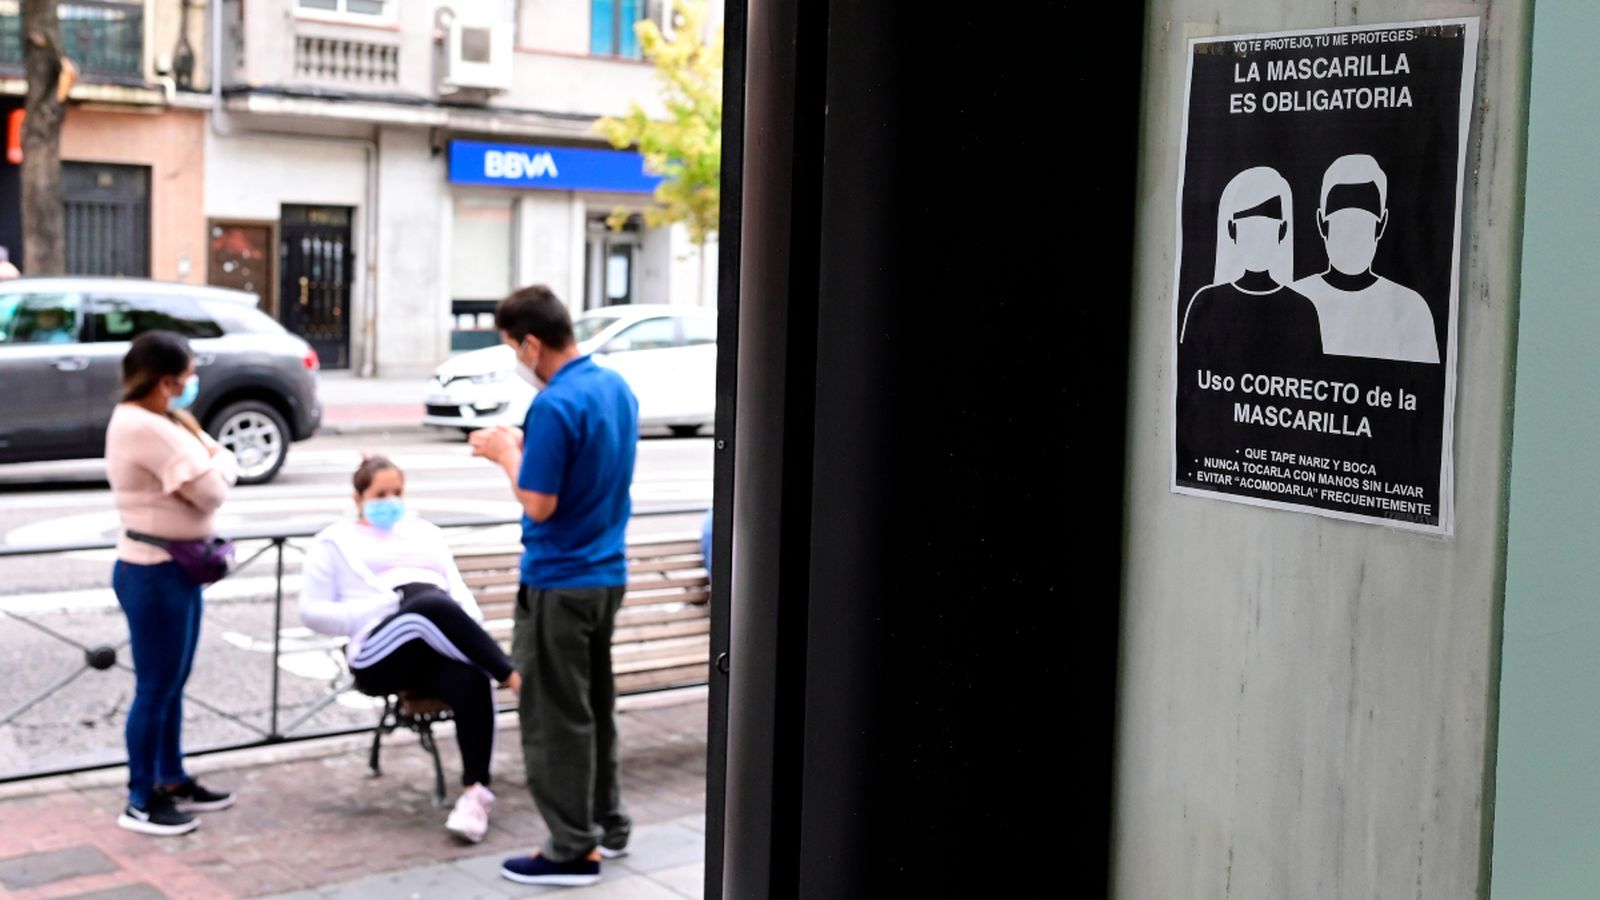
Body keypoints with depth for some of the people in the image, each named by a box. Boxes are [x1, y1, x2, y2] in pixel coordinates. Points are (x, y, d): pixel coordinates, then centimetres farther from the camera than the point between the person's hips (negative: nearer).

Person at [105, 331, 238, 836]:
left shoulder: (142, 421, 13)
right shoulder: (148, 428, -22)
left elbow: (212, 472, 14)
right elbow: (212, 490, -19)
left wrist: (198, 441, -4)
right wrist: (211, 449, -2)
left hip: (172, 568, 11)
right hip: (155, 573, -11)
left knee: (171, 684, 18)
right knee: (155, 687, -2)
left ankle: (172, 782, 30)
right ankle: (141, 802, 8)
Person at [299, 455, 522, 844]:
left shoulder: (426, 533, 31)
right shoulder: (335, 541, 19)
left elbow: (459, 593, 26)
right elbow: (312, 611, 11)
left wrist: (474, 636, 2)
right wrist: (382, 608, -5)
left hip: (441, 648, 4)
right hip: (379, 654, -4)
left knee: (472, 681, -35)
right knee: (432, 605, -39)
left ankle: (475, 793, -32)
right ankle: (513, 676, -37)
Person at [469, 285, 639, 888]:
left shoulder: (555, 406, -22)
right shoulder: (616, 387, 6)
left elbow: (538, 504, -21)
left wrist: (507, 454, -7)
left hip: (557, 583, -9)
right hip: (607, 573, 9)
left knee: (556, 717, 1)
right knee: (596, 704, 20)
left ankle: (573, 849, 8)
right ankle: (607, 824, 30)